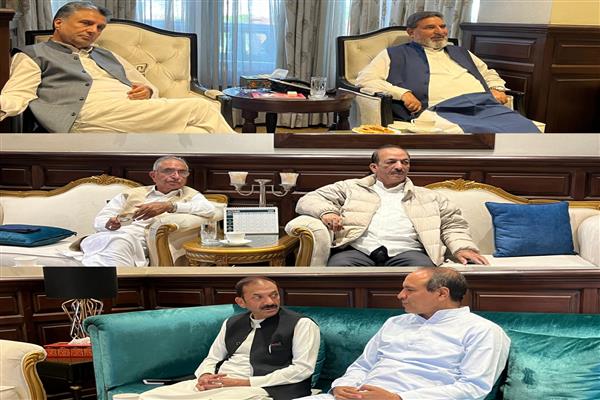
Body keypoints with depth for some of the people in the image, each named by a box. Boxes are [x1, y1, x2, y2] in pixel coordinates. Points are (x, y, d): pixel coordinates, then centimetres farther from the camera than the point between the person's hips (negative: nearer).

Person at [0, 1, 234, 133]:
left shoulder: (108, 57, 35)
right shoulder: (33, 55, 18)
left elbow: (148, 86, 34)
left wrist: (147, 91, 6)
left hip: (138, 114, 7)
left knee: (196, 133, -28)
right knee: (201, 108, -22)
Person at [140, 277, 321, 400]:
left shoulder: (302, 324, -1)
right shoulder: (232, 323, 20)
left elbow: (302, 368, -9)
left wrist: (244, 382, -13)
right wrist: (205, 376, -4)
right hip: (216, 384, 6)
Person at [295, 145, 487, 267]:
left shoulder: (428, 197, 30)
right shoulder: (351, 188, 25)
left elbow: (452, 224, 24)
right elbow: (308, 200, 20)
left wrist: (462, 247, 2)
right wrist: (326, 212, -4)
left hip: (406, 251, 1)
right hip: (357, 250, 0)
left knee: (423, 269, -35)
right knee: (339, 264, -36)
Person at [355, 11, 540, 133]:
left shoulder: (460, 52, 35)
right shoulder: (396, 54, 17)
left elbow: (488, 73, 47)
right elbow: (364, 79, 6)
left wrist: (496, 88, 21)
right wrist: (402, 93, -8)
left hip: (487, 107, 5)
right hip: (440, 112, -5)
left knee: (527, 133, -25)